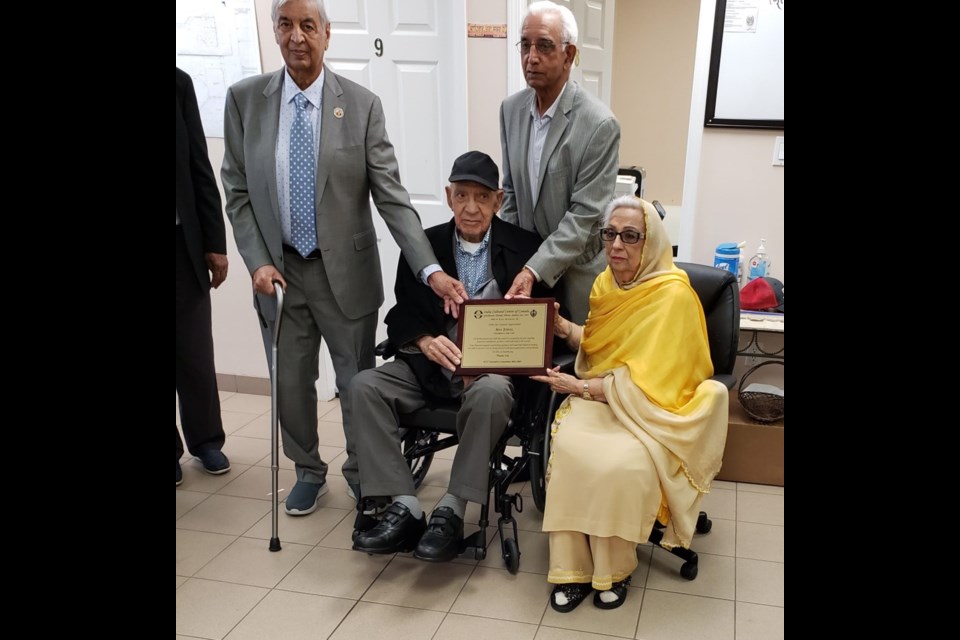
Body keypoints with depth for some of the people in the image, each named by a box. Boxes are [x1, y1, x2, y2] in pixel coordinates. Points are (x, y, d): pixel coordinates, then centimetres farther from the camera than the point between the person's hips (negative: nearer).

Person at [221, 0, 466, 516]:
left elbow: (391, 195, -12)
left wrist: (431, 270, -22)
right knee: (291, 381, 14)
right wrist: (257, 261, -9)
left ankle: (361, 471, 35)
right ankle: (308, 472, 38)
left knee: (357, 381, 11)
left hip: (345, 270, -1)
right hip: (278, 270, 2)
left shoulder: (362, 105, -8)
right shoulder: (244, 99, -2)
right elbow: (237, 192, 3)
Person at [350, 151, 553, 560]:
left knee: (490, 393, -37)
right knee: (365, 385, -21)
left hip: (493, 367, -3)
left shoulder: (523, 249, 0)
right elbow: (400, 317, 5)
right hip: (431, 364, 3)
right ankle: (405, 508, -22)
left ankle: (451, 511, -24)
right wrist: (425, 341, -18)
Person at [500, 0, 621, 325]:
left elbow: (584, 215, -20)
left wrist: (534, 270, -27)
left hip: (577, 269, -5)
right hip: (525, 263, 5)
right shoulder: (511, 109, 1)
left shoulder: (600, 124, -18)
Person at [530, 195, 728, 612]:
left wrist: (580, 387, -17)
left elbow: (649, 384, -19)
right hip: (601, 396, 5)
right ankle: (572, 567, -14)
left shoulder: (673, 295, -17)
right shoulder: (606, 283, 5)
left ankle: (614, 569, -6)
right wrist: (563, 328, 0)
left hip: (655, 408, -5)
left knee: (620, 462, -33)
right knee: (569, 445, -27)